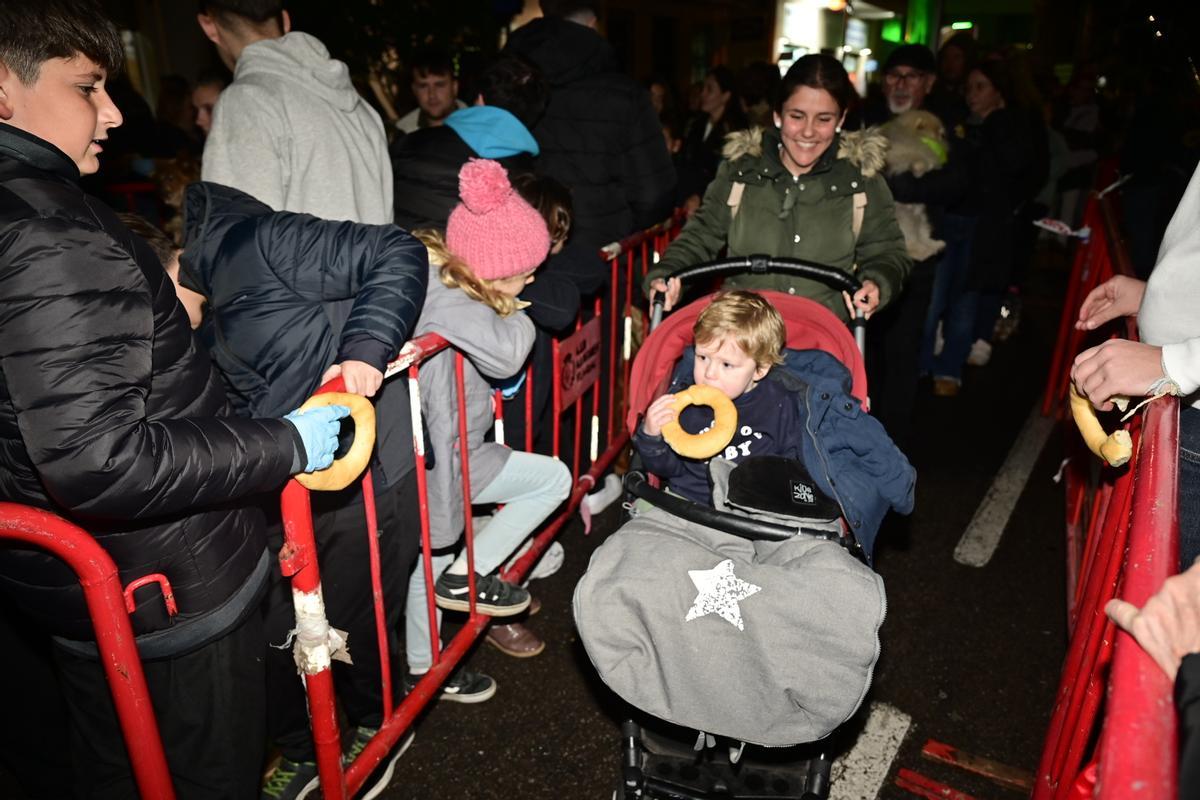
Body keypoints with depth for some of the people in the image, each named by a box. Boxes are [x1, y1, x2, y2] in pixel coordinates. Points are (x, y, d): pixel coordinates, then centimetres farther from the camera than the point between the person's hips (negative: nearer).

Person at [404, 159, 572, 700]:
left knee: (430, 556, 22)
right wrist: (517, 315, -17)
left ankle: (422, 669, 42)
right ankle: (468, 576, 11)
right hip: (438, 455, -10)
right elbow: (505, 353, -37)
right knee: (553, 478, 0)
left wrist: (506, 309, -7)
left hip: (432, 450, 10)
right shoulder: (444, 298, -27)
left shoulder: (434, 269, 1)